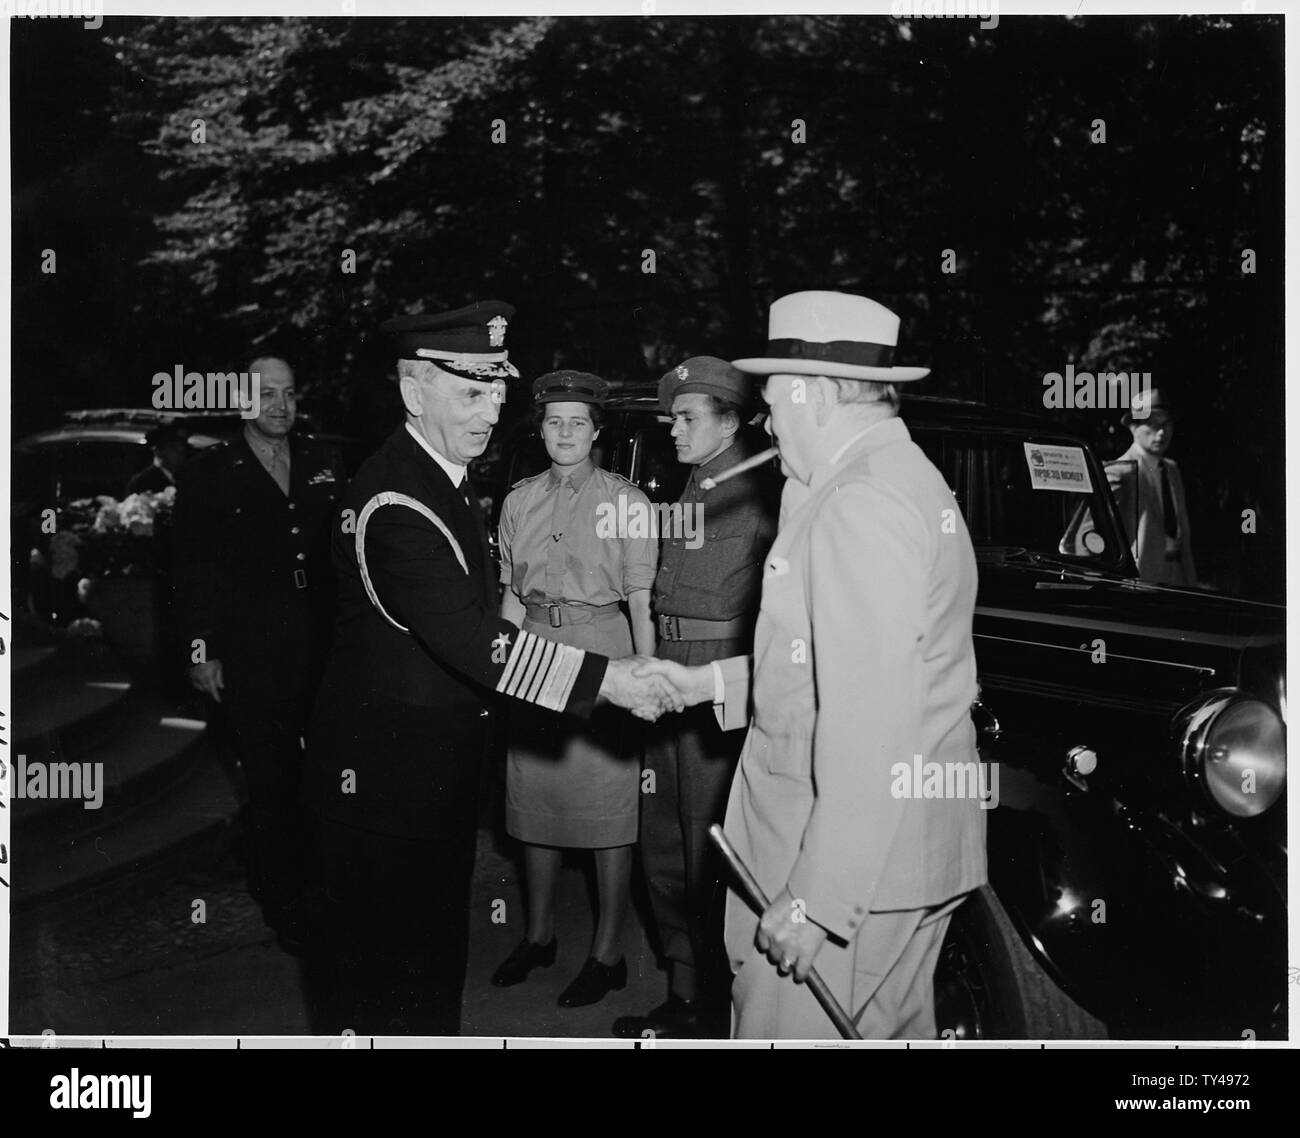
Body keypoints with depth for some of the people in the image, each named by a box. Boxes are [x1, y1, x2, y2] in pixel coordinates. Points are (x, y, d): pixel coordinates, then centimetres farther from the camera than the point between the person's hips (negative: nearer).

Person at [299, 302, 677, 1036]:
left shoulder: (449, 480, 8)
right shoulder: (394, 503, -24)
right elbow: (470, 641, -32)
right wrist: (603, 678, -31)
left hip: (442, 768, 10)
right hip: (381, 773, -10)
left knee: (437, 948, 22)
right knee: (377, 968, 5)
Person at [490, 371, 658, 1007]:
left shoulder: (626, 501, -3)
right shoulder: (519, 501, 9)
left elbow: (642, 600, -7)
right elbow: (511, 596, 12)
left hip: (601, 646, -4)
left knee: (608, 806, 0)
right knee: (535, 798, 13)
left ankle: (607, 954, 13)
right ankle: (539, 935, 31)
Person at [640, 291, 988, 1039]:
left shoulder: (861, 506, -20)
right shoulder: (905, 476, 12)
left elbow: (871, 723, -26)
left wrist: (813, 900, -24)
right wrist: (708, 684, 13)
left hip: (846, 868, -10)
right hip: (910, 846, 10)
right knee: (894, 1028, 21)